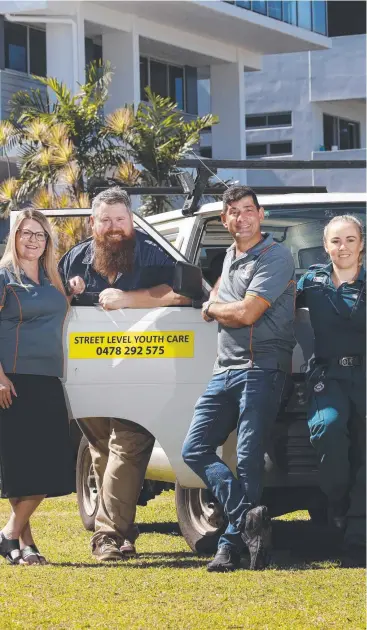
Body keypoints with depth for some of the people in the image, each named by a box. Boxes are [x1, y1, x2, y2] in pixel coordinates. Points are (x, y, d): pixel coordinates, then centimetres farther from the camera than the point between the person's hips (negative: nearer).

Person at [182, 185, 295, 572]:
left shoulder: (275, 258, -7)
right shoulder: (229, 258, 20)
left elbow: (246, 313, -15)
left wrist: (211, 307, 2)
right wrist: (214, 304, 24)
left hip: (262, 369, -9)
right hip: (225, 370, 9)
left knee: (248, 458, -12)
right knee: (195, 449, -2)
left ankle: (233, 542, -13)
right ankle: (249, 519, -12)